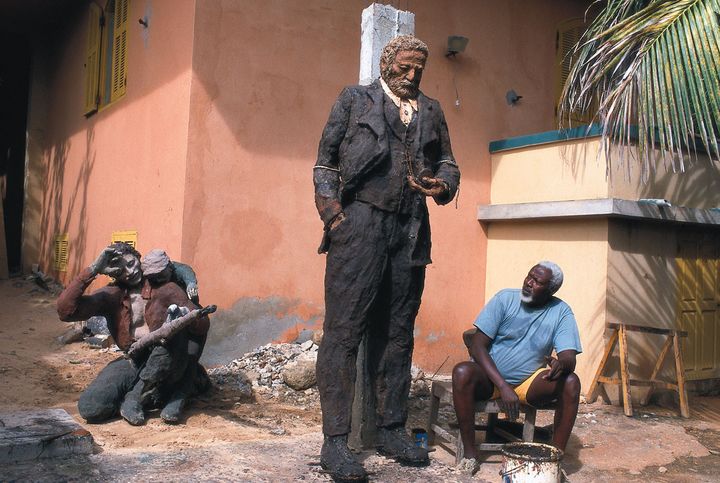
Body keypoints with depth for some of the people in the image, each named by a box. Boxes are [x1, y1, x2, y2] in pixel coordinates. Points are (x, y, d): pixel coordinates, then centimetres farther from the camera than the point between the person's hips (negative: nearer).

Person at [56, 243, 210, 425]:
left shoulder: (164, 289, 2)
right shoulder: (110, 295, 6)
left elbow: (203, 325, -3)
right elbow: (65, 311, -8)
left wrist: (185, 316, -27)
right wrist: (92, 270, -13)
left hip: (166, 365, 0)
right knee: (89, 408, -25)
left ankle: (135, 398, -23)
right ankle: (151, 394, -3)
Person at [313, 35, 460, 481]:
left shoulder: (431, 111, 20)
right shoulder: (355, 99, 11)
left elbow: (448, 162, 20)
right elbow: (326, 160, 7)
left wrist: (443, 185, -4)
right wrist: (331, 210, -6)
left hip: (411, 232, 4)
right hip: (360, 225, -4)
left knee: (397, 334, 8)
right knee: (344, 330, -6)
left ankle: (392, 431, 18)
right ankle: (335, 441, -2)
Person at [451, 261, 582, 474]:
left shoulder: (561, 312, -5)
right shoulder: (505, 298, -9)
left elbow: (569, 357, -14)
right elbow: (477, 345, -14)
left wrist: (561, 364, -42)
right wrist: (503, 387, -25)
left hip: (530, 383, 1)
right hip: (490, 378, -1)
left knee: (571, 382, -25)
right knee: (462, 372, -32)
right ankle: (469, 451, -20)